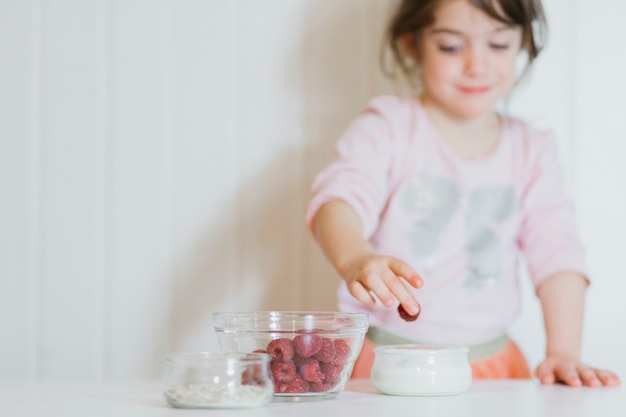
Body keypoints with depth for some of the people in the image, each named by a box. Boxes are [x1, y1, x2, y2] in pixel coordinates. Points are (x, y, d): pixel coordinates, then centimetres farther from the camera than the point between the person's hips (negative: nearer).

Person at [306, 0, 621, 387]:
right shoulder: (388, 128, 0)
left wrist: (563, 353, -7)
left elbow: (557, 253, 6)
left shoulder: (531, 150, 12)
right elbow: (339, 199, -18)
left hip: (491, 364, 4)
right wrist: (357, 260, -41)